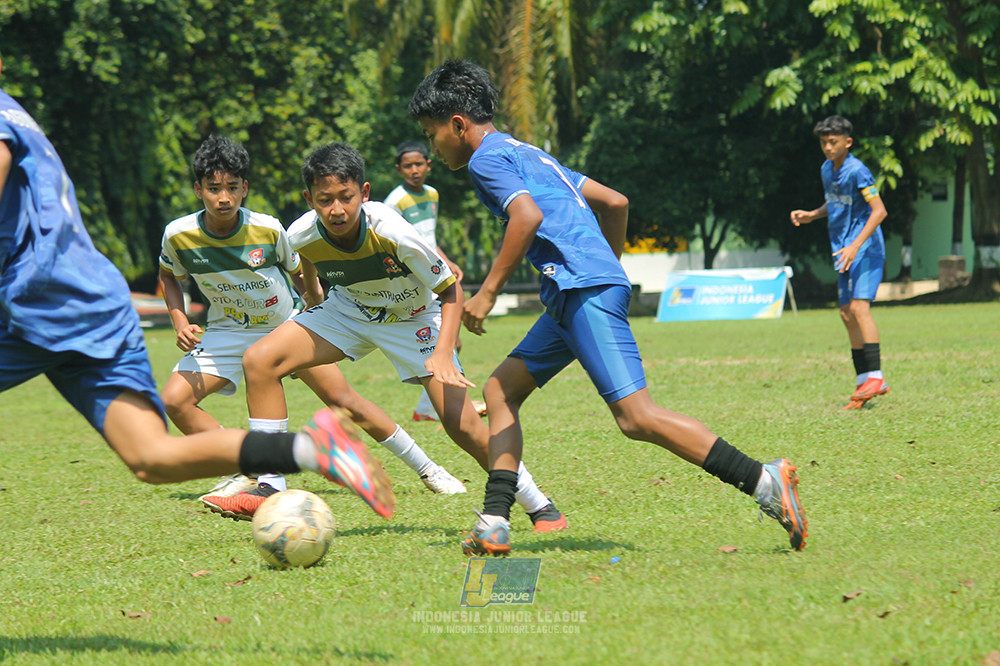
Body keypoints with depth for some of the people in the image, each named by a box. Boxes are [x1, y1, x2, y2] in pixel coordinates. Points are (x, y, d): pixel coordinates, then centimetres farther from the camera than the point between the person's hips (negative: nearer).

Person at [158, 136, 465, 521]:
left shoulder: (268, 230, -22)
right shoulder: (179, 235, -20)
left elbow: (296, 270, 0)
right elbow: (168, 276, 3)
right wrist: (180, 323, -11)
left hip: (288, 321, -2)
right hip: (230, 330, 2)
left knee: (342, 399, -7)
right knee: (174, 401, -17)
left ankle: (425, 468, 7)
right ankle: (247, 475, -7)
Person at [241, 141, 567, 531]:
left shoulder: (393, 234, -36)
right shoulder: (301, 235, -25)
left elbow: (450, 289, -23)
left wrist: (443, 354, -34)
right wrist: (315, 300, 18)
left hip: (414, 317, -4)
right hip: (348, 310, 4)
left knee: (459, 422, -15)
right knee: (259, 361, -16)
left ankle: (537, 505, 6)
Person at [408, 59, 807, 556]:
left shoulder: (487, 158, -1)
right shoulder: (526, 153, 27)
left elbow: (528, 216, -20)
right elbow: (615, 202, 27)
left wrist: (486, 294, -16)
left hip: (585, 291, -10)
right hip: (574, 295, 10)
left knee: (636, 417, -16)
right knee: (500, 389, 12)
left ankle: (765, 482, -19)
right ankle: (494, 525, 5)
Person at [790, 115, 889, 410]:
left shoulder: (857, 171, -15)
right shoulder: (827, 170, 11)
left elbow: (879, 210, -21)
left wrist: (855, 246, -27)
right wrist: (810, 215, 9)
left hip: (866, 249, -9)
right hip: (845, 252, 9)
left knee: (859, 306, -20)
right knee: (847, 315, 7)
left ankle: (876, 377, -24)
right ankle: (863, 382, 13)